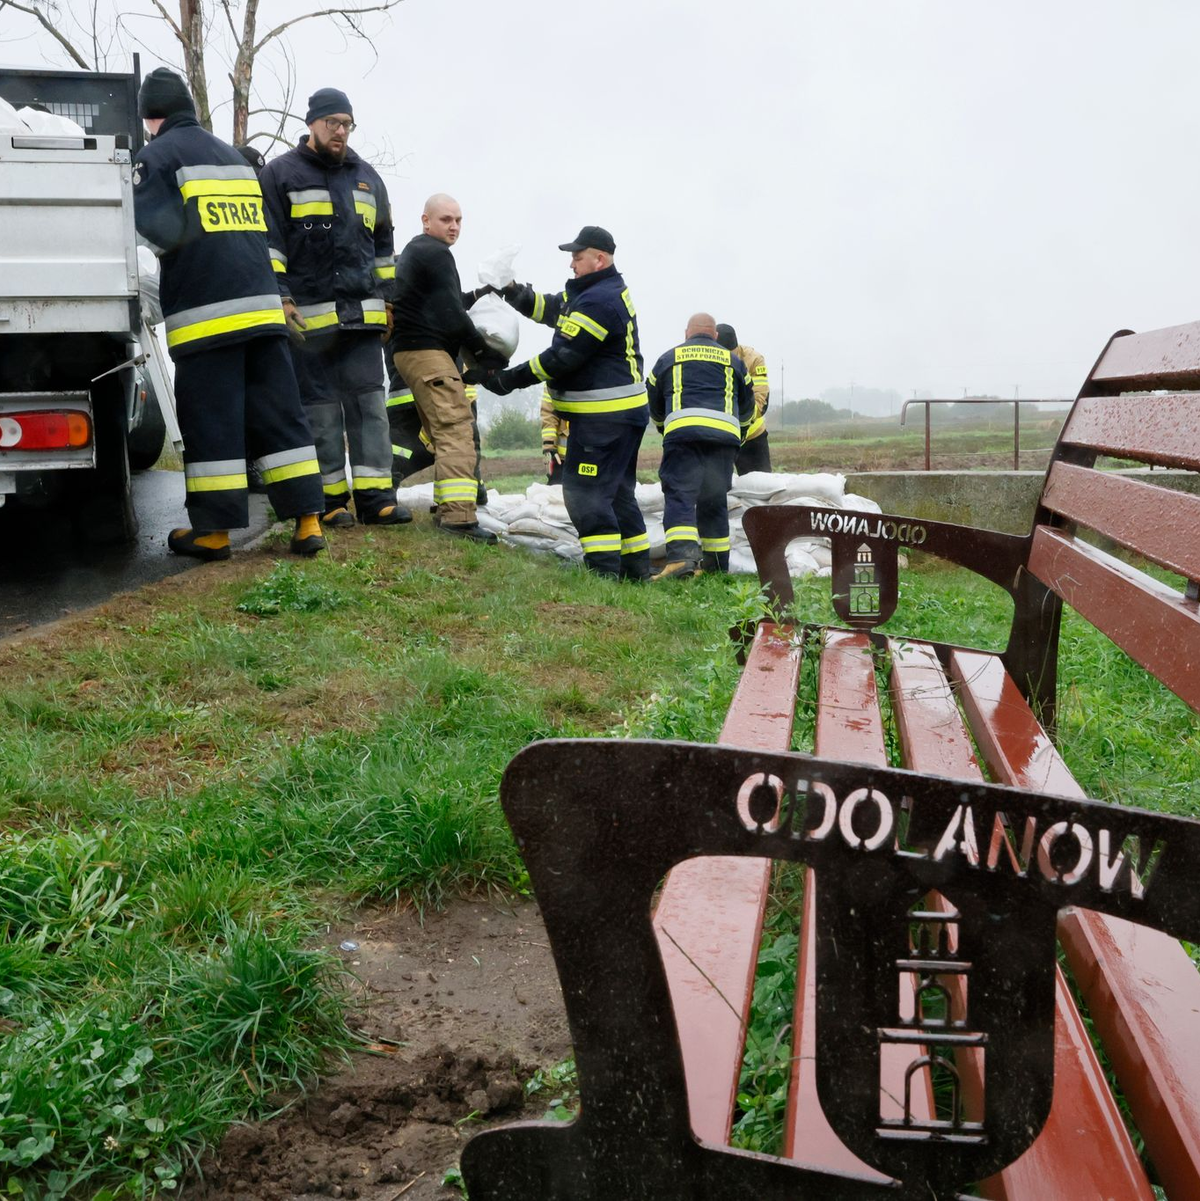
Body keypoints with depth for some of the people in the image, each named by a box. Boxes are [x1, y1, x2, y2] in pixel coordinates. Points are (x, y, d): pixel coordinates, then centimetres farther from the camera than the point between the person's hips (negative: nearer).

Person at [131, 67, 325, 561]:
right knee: (278, 414, 5)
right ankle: (306, 521, 1)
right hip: (261, 304, 6)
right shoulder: (234, 156, 22)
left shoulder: (157, 156, -1)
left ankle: (212, 529, 2)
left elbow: (160, 231, -11)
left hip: (203, 312, -6)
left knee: (210, 421, -2)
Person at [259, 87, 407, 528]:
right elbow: (268, 244, -1)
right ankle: (331, 498, 5)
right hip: (308, 316, -4)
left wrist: (387, 299, 18)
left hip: (362, 313, 4)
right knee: (321, 407, -1)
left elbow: (383, 247, 24)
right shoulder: (281, 174, 4)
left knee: (368, 402, -1)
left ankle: (375, 496, 0)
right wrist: (281, 299, -10)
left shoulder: (367, 177, 19)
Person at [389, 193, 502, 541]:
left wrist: (478, 294, 17)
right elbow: (451, 313, -13)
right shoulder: (435, 253, -8)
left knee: (442, 432, 14)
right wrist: (485, 352, -6)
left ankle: (447, 506, 17)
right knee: (457, 428, -18)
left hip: (408, 349, 11)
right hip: (428, 351, -11)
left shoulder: (413, 252, 24)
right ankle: (458, 515, -28)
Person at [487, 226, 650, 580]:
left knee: (584, 491, -8)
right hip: (624, 411, 11)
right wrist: (513, 291, 3)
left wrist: (509, 379, -13)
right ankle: (635, 566, 22)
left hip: (603, 416, -11)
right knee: (617, 491, 16)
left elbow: (561, 358, -20)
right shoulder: (606, 291, 15)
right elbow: (549, 307, 20)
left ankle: (604, 568, -10)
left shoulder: (598, 302, -18)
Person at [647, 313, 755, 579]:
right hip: (725, 433, 3)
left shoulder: (669, 358, 21)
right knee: (715, 501, 14)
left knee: (679, 496, -8)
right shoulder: (733, 360, 25)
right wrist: (739, 434, 51)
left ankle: (681, 557, -29)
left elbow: (654, 405, 29)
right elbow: (747, 407, 33)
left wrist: (663, 427, 48)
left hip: (682, 429, -2)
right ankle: (717, 564, 17)